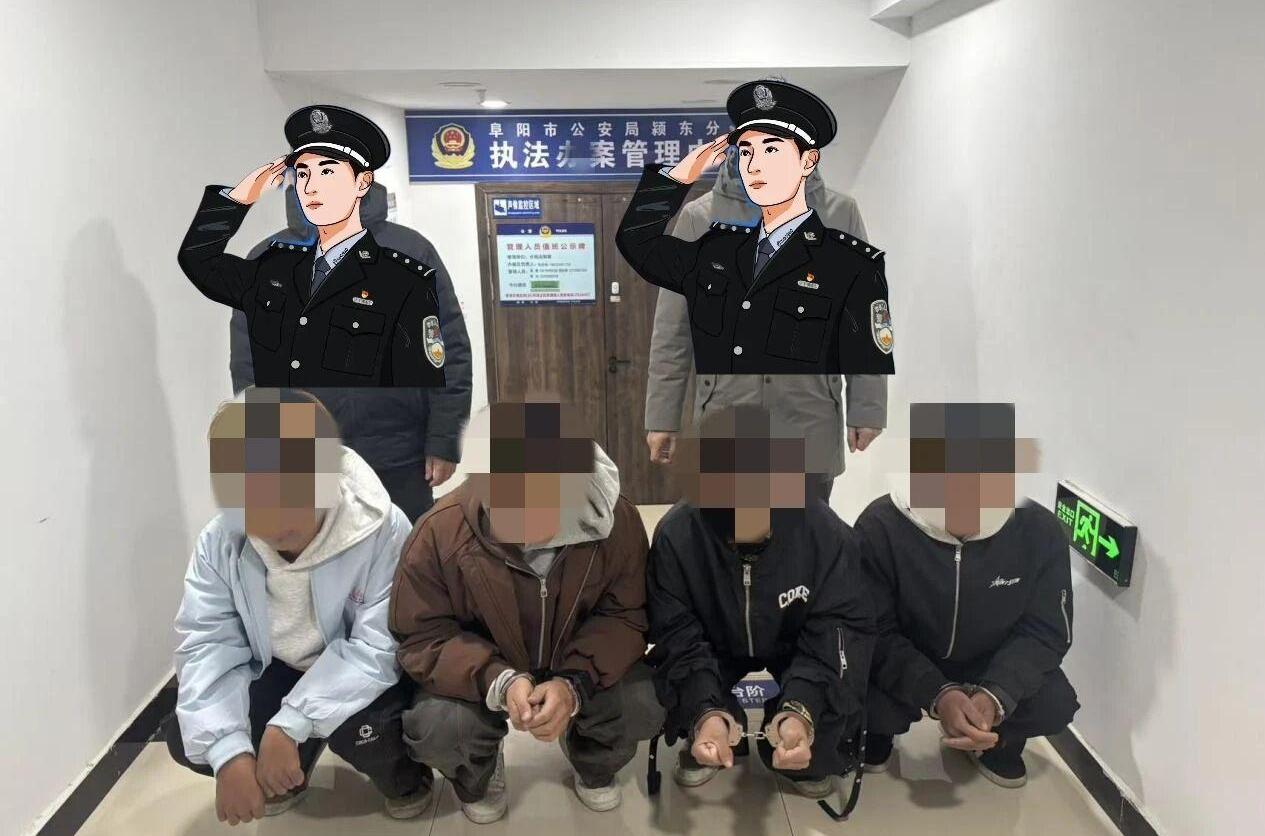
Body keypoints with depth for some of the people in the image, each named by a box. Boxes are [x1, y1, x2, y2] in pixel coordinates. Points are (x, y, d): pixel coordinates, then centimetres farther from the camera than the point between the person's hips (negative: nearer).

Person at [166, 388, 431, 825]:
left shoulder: (383, 530, -30)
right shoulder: (219, 543, -15)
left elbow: (378, 647, -31)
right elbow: (206, 645, -18)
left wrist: (288, 725, -37)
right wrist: (230, 752, -31)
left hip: (362, 677, -4)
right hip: (279, 674, 5)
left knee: (359, 728, -35)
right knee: (188, 740, -13)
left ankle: (404, 776, 3)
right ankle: (288, 773, 18)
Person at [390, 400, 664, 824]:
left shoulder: (617, 521, -26)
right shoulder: (441, 532, -28)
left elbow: (626, 617, -16)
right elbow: (421, 637, -19)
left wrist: (575, 683, -34)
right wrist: (497, 681, -37)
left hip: (581, 668, 1)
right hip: (482, 674, -1)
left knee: (645, 708, -22)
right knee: (434, 729, -27)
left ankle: (593, 764, 17)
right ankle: (479, 777, 13)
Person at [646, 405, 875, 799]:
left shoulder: (825, 530, -31)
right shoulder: (675, 535, -30)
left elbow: (841, 624, -27)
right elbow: (676, 635, -26)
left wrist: (802, 708, -45)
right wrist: (704, 710, -45)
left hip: (799, 646, 0)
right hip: (715, 646, 1)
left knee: (841, 675, -29)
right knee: (663, 674, -27)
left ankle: (808, 756, 6)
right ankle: (711, 738, 8)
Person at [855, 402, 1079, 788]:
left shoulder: (1039, 531, -22)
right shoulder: (880, 527, -28)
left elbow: (1045, 632, -14)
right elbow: (875, 634, -23)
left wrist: (994, 696, -32)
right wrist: (936, 695, -39)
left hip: (992, 667, 2)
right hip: (904, 664, -2)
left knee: (1053, 704, -22)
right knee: (869, 704, -29)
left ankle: (997, 738, 15)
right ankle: (879, 730, 11)